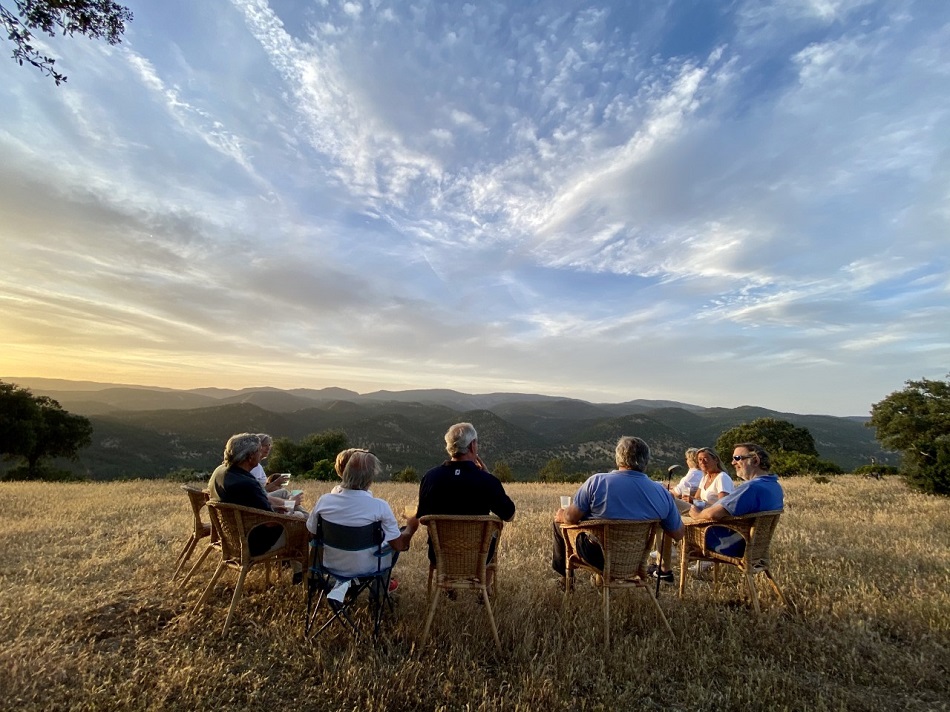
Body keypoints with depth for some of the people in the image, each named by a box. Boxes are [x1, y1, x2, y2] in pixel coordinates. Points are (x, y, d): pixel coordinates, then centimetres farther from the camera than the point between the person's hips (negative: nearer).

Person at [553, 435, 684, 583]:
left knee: (559, 519, 19)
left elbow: (571, 518, -17)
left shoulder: (597, 481, -24)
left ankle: (562, 568, 38)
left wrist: (561, 514, 6)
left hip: (598, 557, -4)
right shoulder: (662, 492, -14)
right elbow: (678, 534, -2)